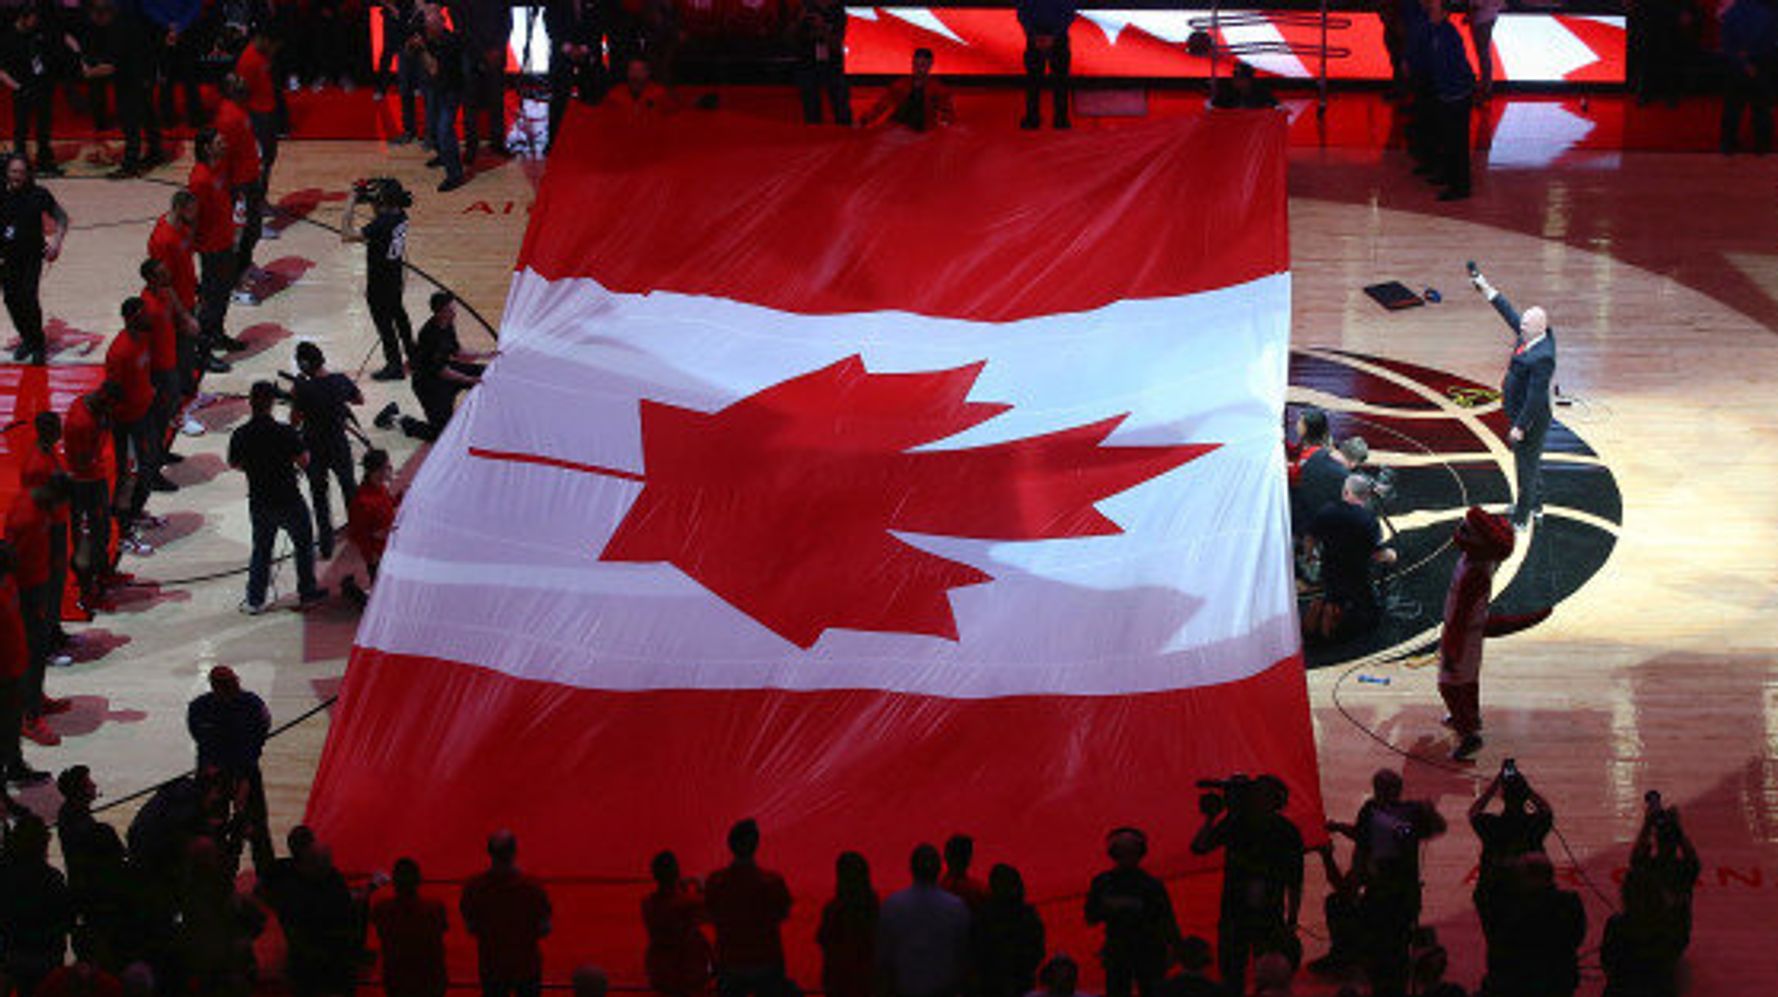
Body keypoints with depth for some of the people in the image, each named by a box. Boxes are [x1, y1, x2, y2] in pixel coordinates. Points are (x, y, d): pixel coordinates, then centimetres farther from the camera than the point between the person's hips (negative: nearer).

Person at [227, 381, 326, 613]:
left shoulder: (240, 436, -11)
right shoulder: (285, 433, -21)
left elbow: (234, 464, 4)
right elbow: (304, 461, -14)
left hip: (259, 502, 3)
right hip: (289, 500, -3)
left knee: (261, 550, 18)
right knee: (304, 544, 19)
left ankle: (255, 599, 19)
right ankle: (307, 591, 29)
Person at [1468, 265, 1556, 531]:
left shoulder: (1542, 357, -31)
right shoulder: (1529, 336, -5)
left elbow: (1536, 396, -29)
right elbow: (1510, 313, 10)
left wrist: (1520, 427, -24)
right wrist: (1487, 289, 8)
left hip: (1532, 419, -10)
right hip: (1522, 415, 10)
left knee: (1526, 466, 5)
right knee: (1531, 462, 26)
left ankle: (1521, 520, 18)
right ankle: (1535, 506, 45)